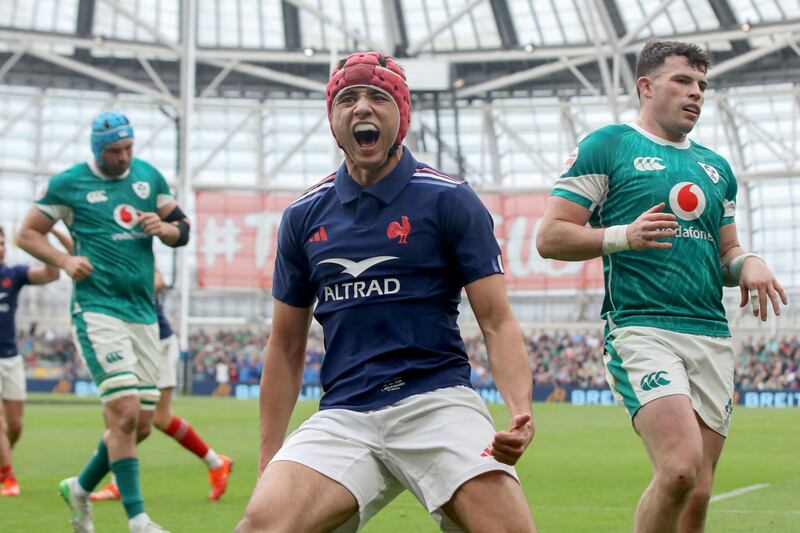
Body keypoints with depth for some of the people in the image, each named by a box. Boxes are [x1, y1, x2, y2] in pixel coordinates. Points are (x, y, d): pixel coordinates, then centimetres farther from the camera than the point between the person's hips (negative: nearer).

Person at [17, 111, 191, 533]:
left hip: (143, 312, 6)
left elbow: (182, 229, 19)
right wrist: (65, 261, -10)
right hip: (97, 308, -5)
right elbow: (28, 233, 6)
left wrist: (163, 228, -3)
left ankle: (80, 488, 28)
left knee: (142, 423, 6)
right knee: (125, 412, -17)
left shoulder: (150, 177, 12)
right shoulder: (68, 183, 0)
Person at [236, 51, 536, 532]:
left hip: (438, 401, -2)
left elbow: (497, 322, 0)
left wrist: (520, 411, -19)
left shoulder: (451, 200, 3)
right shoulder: (304, 216, 12)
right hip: (343, 416, 2)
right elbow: (287, 347, 18)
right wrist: (268, 465, 14)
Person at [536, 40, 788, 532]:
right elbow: (550, 238, -1)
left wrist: (747, 264, 4)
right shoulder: (606, 146, 4)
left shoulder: (716, 167, 22)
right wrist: (623, 236, -15)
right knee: (680, 468, -24)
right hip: (641, 329, -6)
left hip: (713, 338, 6)